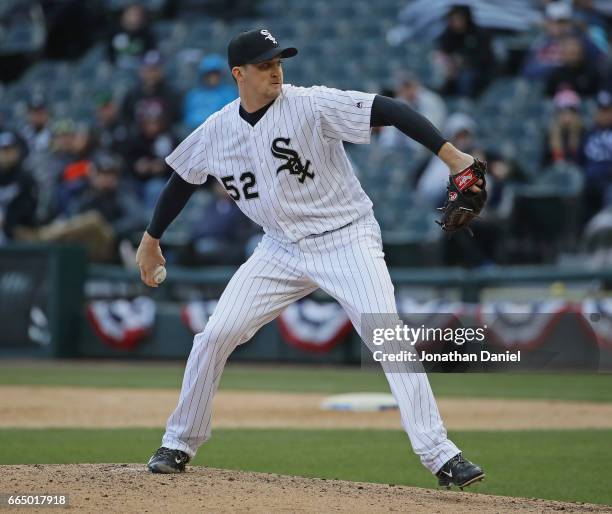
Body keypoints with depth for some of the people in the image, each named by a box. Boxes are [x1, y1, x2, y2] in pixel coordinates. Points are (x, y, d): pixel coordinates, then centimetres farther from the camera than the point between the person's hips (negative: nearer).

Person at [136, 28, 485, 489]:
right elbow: (183, 179, 17)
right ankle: (179, 444, 17)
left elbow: (388, 111, -26)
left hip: (347, 239, -4)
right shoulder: (217, 131, -1)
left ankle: (439, 454, -18)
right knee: (214, 337, -2)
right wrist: (151, 240, 25)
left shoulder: (310, 105, -17)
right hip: (282, 249, 4)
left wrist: (452, 156, -36)